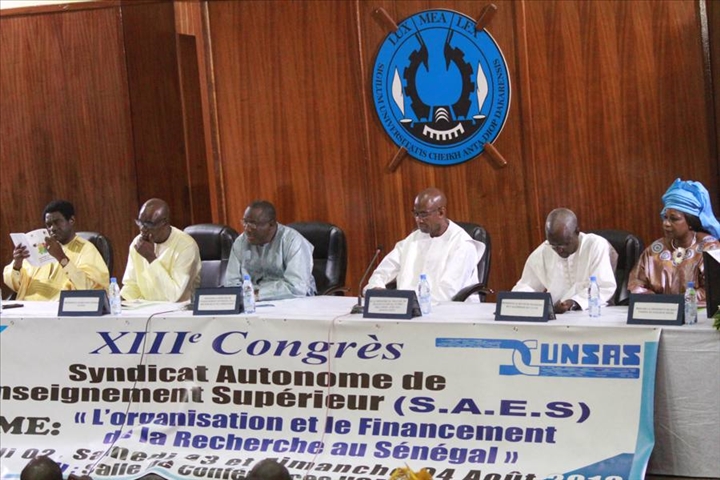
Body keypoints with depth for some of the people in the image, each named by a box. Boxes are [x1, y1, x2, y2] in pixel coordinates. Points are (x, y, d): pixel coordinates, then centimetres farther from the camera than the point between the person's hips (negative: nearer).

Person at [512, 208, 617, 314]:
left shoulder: (596, 245, -7)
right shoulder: (540, 254, 2)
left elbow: (606, 287, -11)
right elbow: (524, 287, 10)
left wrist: (573, 303, -25)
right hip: (555, 315, 2)